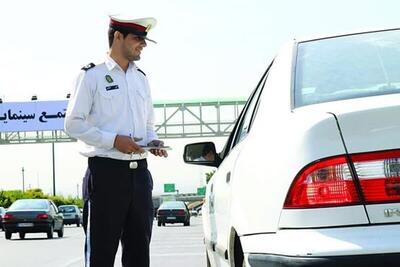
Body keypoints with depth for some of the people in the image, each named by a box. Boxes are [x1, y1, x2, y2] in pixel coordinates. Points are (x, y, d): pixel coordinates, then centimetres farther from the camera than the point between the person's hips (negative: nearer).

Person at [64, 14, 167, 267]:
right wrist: (113, 140, -16)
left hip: (139, 172, 6)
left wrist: (153, 141, 2)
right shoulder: (92, 75, -2)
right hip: (106, 171, -6)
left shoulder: (141, 78, 17)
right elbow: (73, 123, -8)